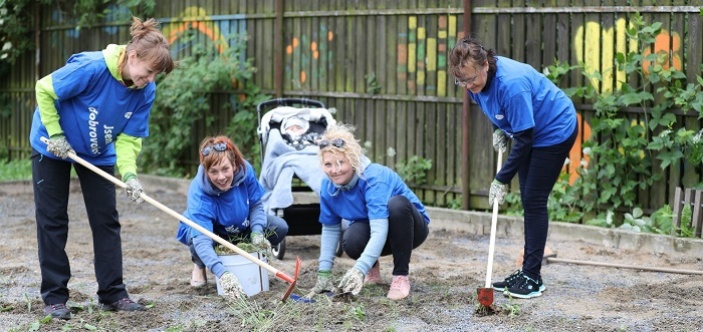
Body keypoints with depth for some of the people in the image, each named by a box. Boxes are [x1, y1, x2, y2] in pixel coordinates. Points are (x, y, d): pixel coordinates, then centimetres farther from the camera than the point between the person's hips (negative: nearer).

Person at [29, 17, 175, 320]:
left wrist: (129, 173, -28)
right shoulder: (91, 68, -33)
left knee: (106, 220, 2)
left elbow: (129, 137, -13)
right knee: (52, 221, 0)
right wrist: (55, 134, -21)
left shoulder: (146, 91, -18)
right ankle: (54, 297, 7)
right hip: (53, 146, -4)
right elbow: (44, 90, -22)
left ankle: (112, 293, 9)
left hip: (98, 154, 5)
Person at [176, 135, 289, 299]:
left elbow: (256, 205, -10)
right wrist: (222, 273, -63)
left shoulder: (245, 170, -28)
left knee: (279, 227, -16)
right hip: (206, 229, -4)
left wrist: (257, 232, -29)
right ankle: (199, 265, 1)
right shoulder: (199, 194, -39)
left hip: (240, 227, 4)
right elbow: (202, 240, -49)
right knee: (197, 242, -39)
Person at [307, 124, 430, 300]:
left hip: (410, 227, -4)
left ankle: (401, 276, -22)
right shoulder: (328, 186, -14)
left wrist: (359, 269, -52)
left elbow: (379, 231, -41)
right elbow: (330, 229, -4)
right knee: (352, 241, -32)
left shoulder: (374, 178, -31)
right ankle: (373, 270, 4)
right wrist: (324, 273, -13)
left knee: (397, 203, -38)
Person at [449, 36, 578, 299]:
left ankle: (532, 276, -5)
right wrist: (499, 129, -3)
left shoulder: (511, 84, -36)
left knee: (534, 200, -9)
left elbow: (524, 138, -30)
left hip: (555, 131, -8)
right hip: (531, 133, 8)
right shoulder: (477, 80, -12)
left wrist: (502, 179, -24)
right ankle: (528, 271, 14)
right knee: (529, 201, 9)